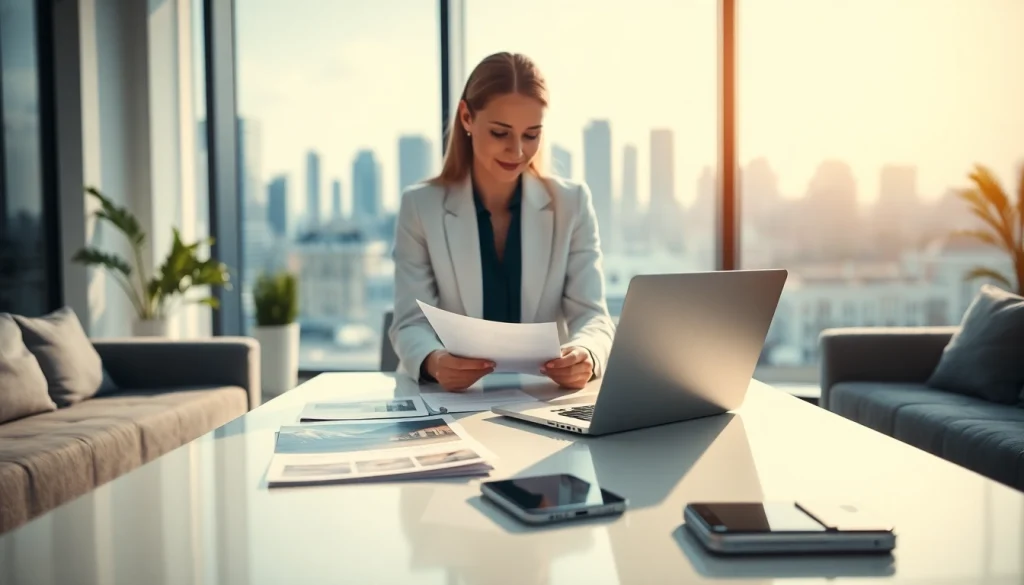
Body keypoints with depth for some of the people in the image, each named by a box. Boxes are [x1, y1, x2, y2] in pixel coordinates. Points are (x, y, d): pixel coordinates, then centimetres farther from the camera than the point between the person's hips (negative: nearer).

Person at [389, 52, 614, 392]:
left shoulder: (572, 204, 4)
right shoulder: (420, 207, 1)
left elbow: (591, 314, -3)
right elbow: (411, 323, -5)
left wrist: (586, 355, -27)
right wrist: (433, 362, -29)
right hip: (450, 396, 0)